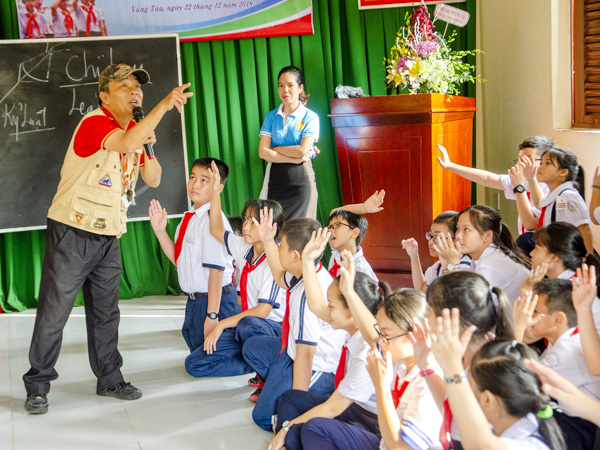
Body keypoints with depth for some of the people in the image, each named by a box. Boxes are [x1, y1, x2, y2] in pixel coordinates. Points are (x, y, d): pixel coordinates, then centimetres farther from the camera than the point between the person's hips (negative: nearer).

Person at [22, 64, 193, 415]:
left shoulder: (135, 129, 10)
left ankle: (110, 379, 26)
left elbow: (154, 180, 10)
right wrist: (164, 104, -36)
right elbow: (127, 142, -37)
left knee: (106, 313, 14)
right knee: (53, 313, 1)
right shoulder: (94, 123, -16)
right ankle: (38, 386, 14)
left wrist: (148, 147, -8)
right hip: (72, 234, -7)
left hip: (108, 238, 7)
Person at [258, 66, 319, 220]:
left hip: (300, 177, -3)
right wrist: (293, 158, -10)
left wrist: (276, 149, -1)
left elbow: (302, 150, -13)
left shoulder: (310, 117, 0)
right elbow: (263, 152, -2)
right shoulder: (271, 117, 9)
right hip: (275, 177, 3)